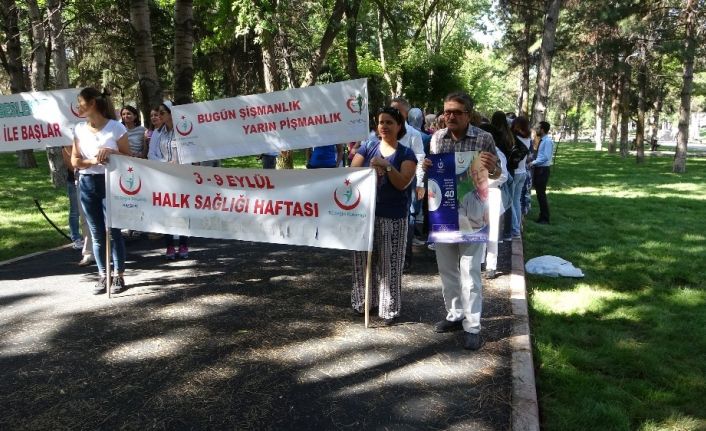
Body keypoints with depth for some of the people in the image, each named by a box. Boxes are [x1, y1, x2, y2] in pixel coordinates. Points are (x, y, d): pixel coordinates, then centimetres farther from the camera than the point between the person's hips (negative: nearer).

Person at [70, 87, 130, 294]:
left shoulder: (115, 127, -6)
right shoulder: (79, 129, 7)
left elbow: (128, 156, -2)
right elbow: (75, 161, 6)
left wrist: (111, 152, -19)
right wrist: (93, 161, -12)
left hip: (110, 183, -4)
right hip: (86, 184, 4)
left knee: (113, 231, -2)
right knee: (96, 233, 8)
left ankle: (119, 277, 8)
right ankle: (102, 275, 17)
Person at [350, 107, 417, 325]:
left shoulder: (406, 154, -1)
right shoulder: (368, 147, 7)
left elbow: (403, 183, -12)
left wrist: (387, 166, -24)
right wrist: (370, 170, -19)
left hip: (393, 217, -2)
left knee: (389, 264, 1)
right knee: (363, 260, 11)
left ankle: (390, 309, 11)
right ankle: (362, 301, 26)